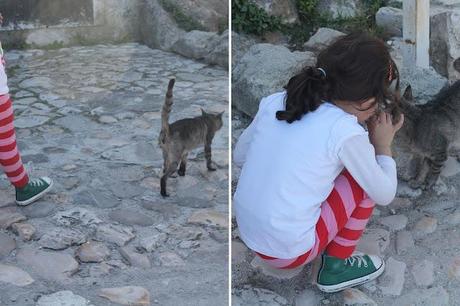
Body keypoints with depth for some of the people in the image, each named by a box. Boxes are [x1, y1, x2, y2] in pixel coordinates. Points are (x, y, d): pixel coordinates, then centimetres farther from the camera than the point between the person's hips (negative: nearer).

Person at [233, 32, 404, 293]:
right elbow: (385, 195, -3)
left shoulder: (276, 101, -1)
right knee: (365, 182, 6)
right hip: (289, 252, -7)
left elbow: (239, 156, 12)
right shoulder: (346, 131, -16)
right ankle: (337, 267, 15)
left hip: (248, 235, 7)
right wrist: (383, 145, 13)